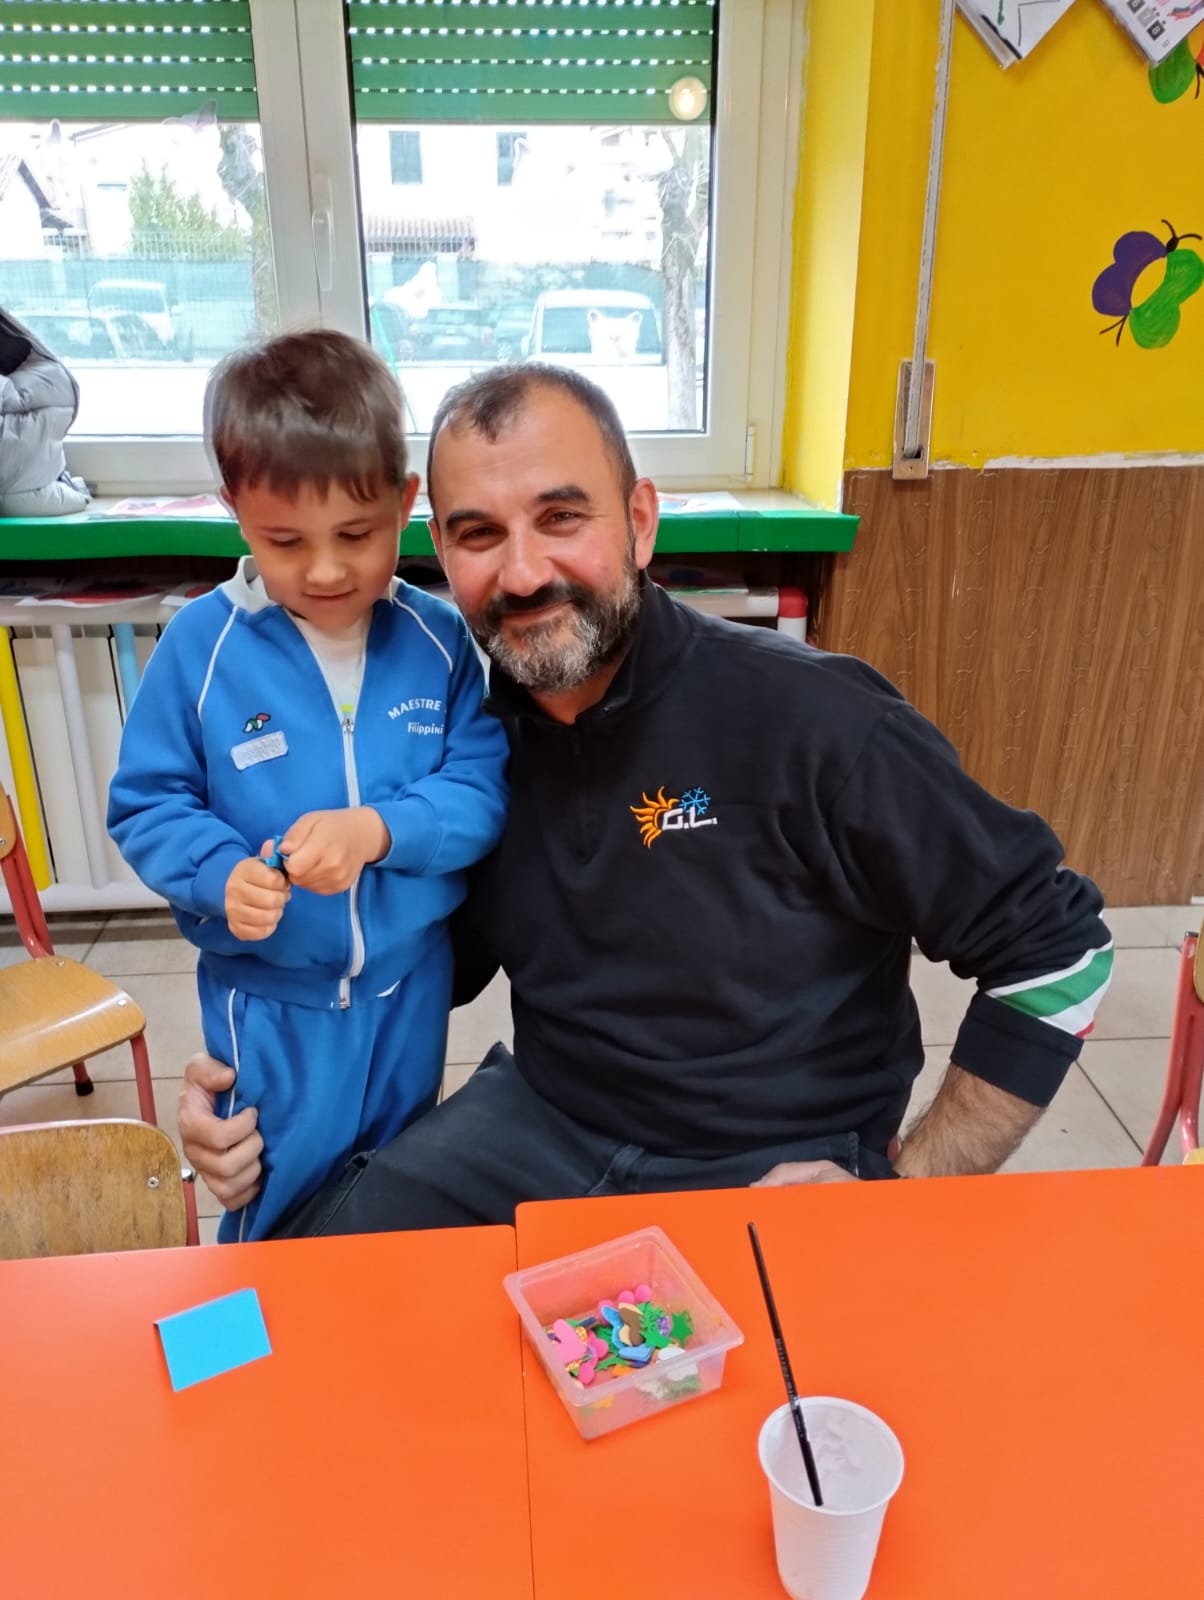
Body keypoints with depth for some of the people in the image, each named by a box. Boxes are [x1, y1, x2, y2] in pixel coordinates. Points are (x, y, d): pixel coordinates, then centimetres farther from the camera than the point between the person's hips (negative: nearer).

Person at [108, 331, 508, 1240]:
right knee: (279, 1205, 17)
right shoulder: (201, 646, -15)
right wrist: (220, 875, -27)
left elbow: (484, 791, -13)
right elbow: (146, 805, -8)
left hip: (411, 979, 2)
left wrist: (381, 829, -30)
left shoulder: (439, 639, -12)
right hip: (271, 994, -2)